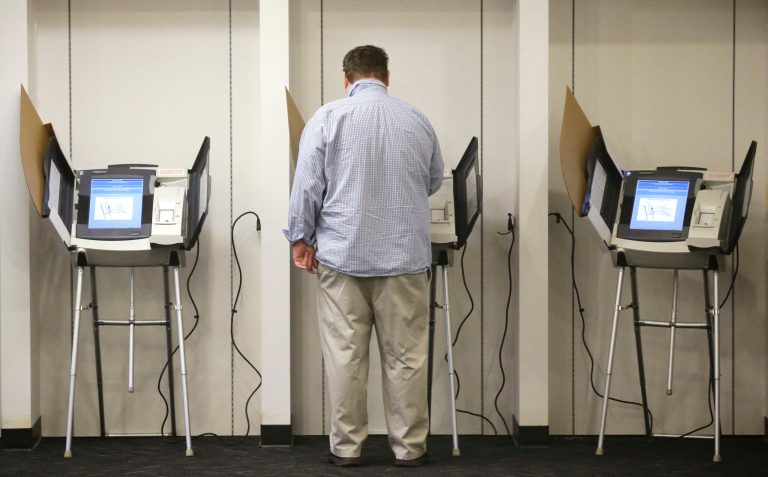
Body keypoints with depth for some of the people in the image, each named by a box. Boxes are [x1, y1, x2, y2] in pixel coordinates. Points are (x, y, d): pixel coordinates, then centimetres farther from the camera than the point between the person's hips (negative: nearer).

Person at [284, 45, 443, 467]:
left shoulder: (327, 118, -4)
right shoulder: (417, 120, 5)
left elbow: (307, 185, -6)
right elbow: (434, 182, 21)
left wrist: (301, 237, 6)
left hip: (342, 254, -1)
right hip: (405, 256, 2)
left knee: (345, 356, 4)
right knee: (406, 356, 6)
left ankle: (346, 446, 9)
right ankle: (409, 446, 11)